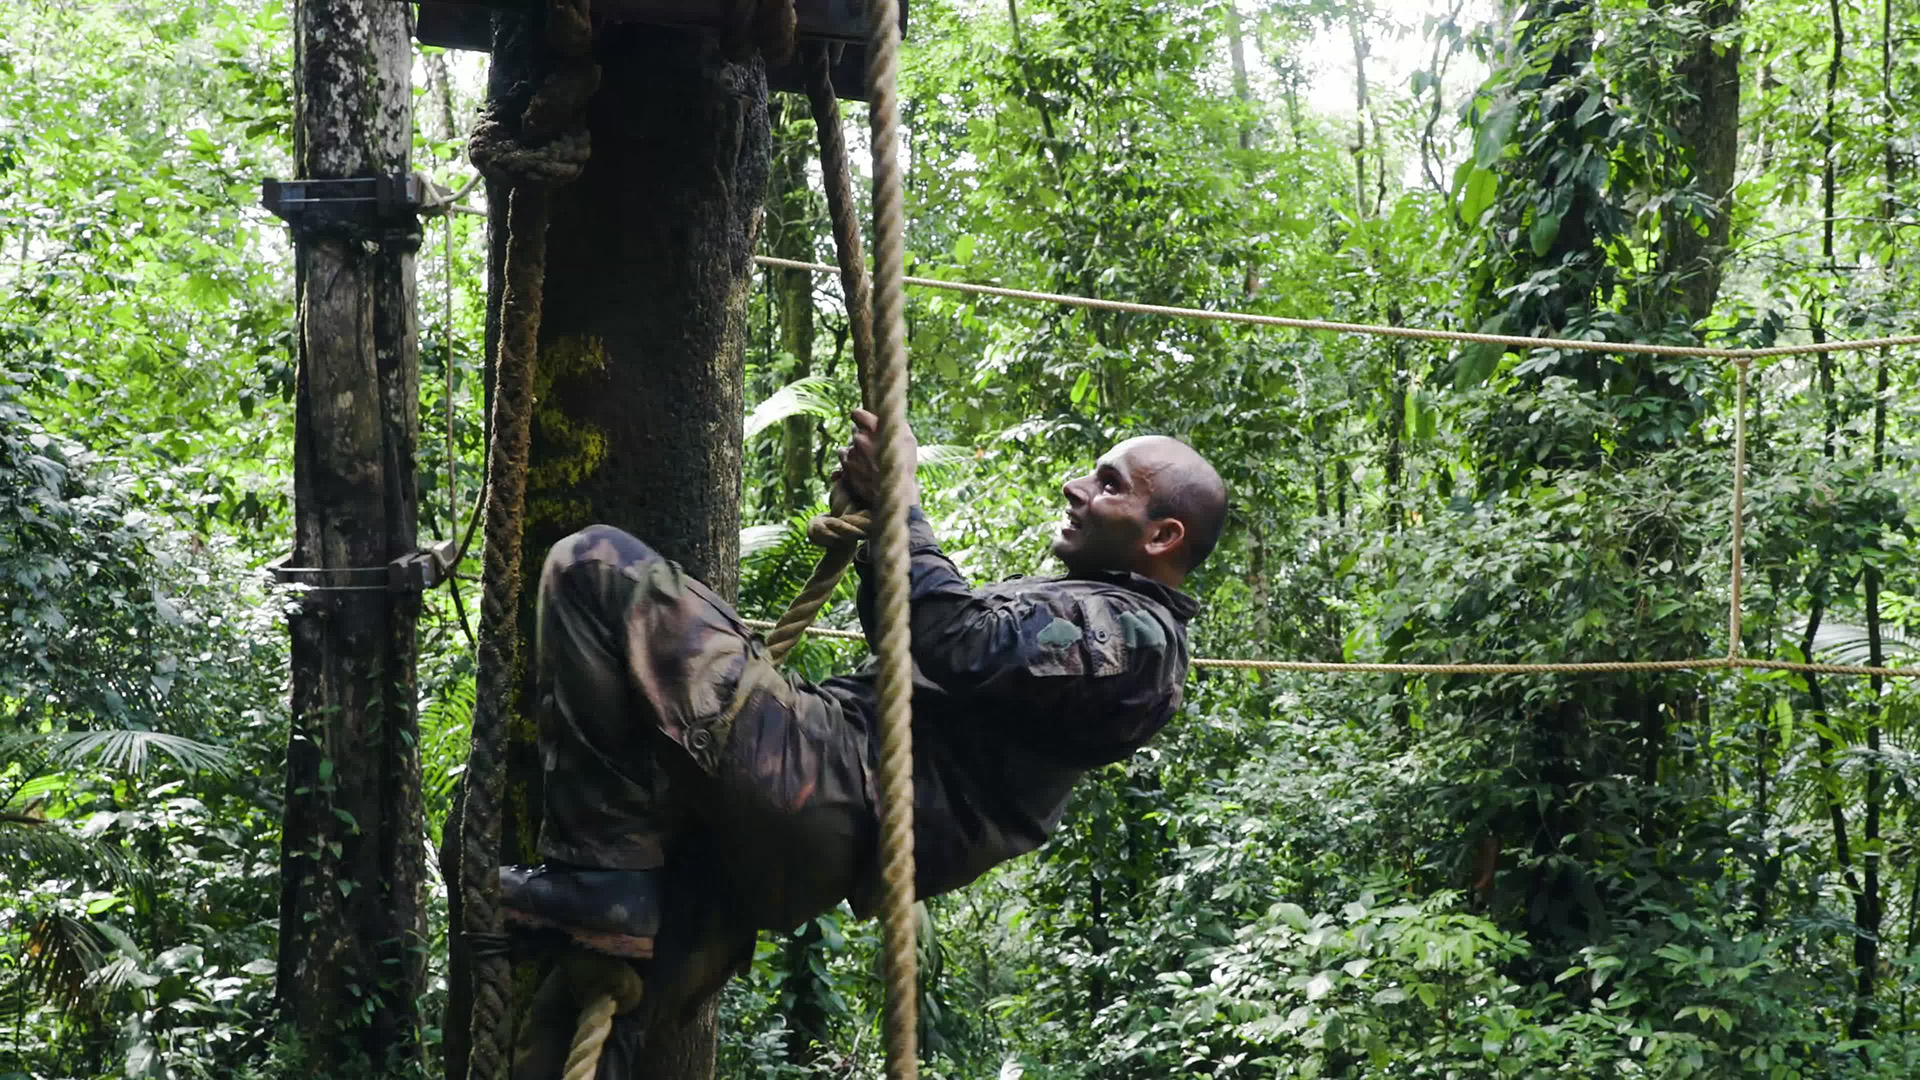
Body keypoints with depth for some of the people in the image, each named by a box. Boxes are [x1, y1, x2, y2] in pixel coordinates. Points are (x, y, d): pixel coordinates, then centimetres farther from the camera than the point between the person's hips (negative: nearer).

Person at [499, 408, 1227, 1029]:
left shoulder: (1135, 635, -5)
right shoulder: (1081, 604, 28)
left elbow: (965, 646, -20)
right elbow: (909, 640, 34)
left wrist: (899, 504, -10)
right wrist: (874, 515, 22)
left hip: (840, 799, -11)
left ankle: (605, 873, -13)